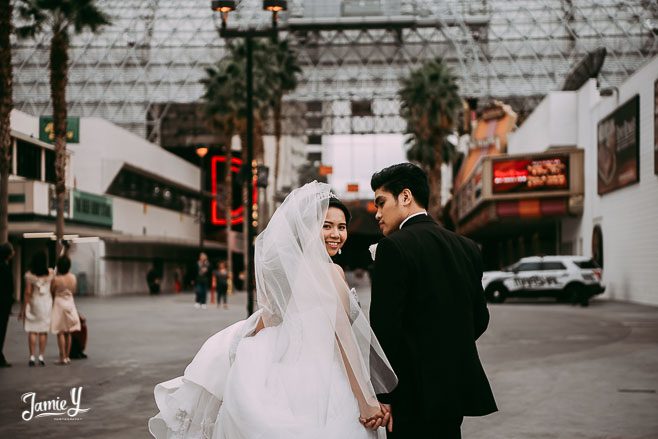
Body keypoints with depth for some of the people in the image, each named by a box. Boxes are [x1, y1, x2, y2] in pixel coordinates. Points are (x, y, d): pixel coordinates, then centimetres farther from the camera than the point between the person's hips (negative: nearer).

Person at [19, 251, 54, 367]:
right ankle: (41, 357, 5)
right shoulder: (50, 273, -5)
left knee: (32, 331, 2)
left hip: (33, 303, -2)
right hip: (47, 303, 2)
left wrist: (23, 309, -4)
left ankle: (32, 357, -3)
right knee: (43, 331, 6)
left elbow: (27, 293, -10)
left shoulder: (29, 275, -10)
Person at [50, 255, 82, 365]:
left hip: (59, 303, -5)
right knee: (68, 333, 12)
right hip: (70, 303, 5)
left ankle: (63, 358, -3)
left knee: (60, 333, -1)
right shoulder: (73, 277, -2)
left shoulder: (55, 279, -16)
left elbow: (52, 293, -6)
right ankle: (67, 357, 17)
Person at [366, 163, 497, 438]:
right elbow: (480, 318, 15)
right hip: (458, 384, 7)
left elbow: (384, 326, -16)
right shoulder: (467, 247, 10)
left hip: (416, 394, -7)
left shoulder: (394, 246, -12)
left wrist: (382, 396, -13)